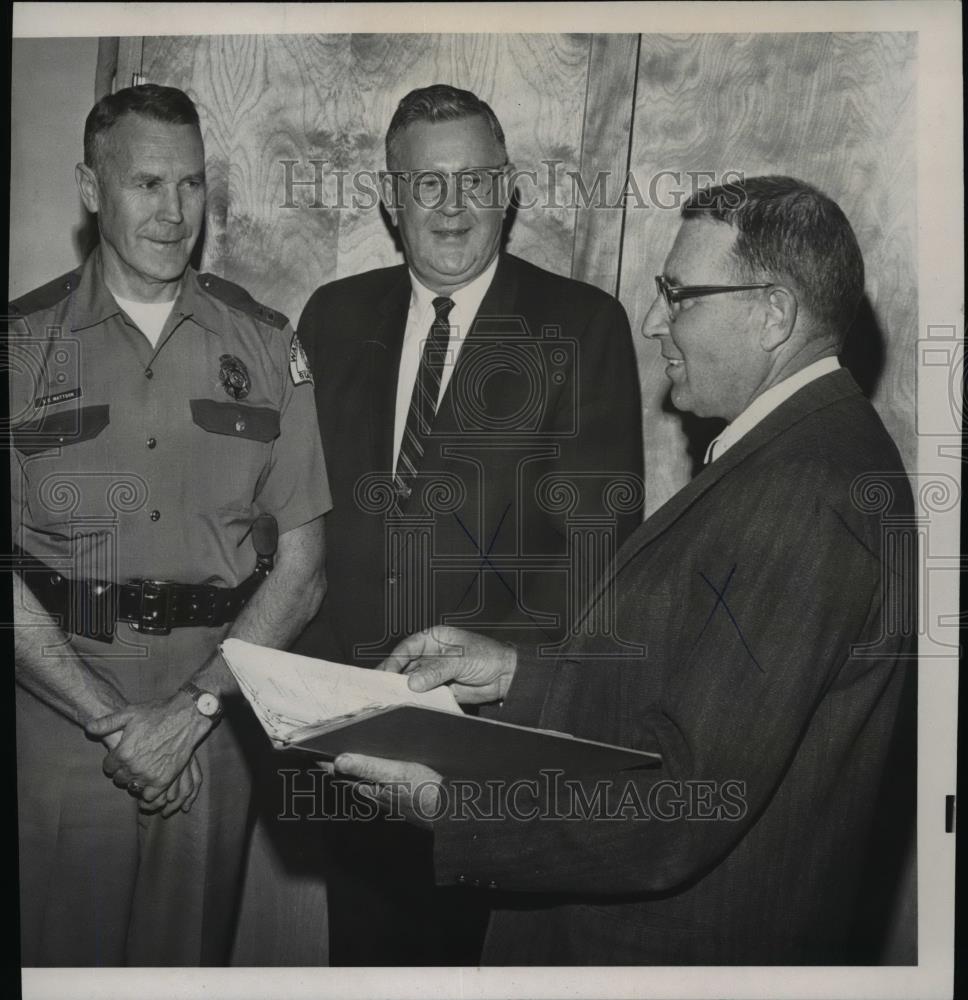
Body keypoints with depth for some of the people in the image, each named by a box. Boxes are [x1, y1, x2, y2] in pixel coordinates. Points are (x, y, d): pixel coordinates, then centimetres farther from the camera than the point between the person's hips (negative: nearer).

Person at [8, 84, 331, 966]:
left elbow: (302, 560, 0)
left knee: (192, 952, 14)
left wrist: (196, 705, -11)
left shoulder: (265, 345, 2)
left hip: (218, 719, 1)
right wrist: (110, 721, -13)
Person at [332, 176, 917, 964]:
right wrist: (520, 674, 3)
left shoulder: (800, 496, -27)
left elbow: (684, 810, -29)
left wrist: (449, 807, -22)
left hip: (692, 944, -9)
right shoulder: (816, 446, 5)